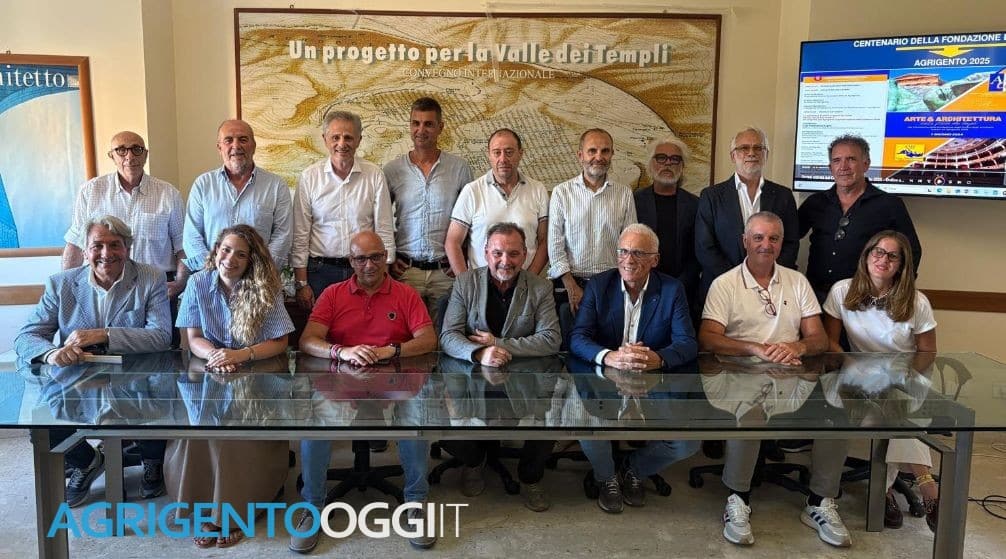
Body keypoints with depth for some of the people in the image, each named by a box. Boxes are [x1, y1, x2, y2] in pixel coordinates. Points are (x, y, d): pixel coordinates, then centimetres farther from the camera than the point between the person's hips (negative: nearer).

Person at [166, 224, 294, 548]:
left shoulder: (265, 289, -5)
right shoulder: (198, 284, 1)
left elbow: (279, 343, -7)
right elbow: (194, 339, 0)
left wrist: (240, 355, -23)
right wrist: (214, 355, -22)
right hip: (209, 375, 2)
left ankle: (234, 510, -9)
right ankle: (208, 507, -10)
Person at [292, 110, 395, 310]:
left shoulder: (374, 175, 0)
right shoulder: (309, 177, -1)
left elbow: (384, 231, 2)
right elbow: (300, 235, 1)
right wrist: (301, 283, -3)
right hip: (320, 271, 0)